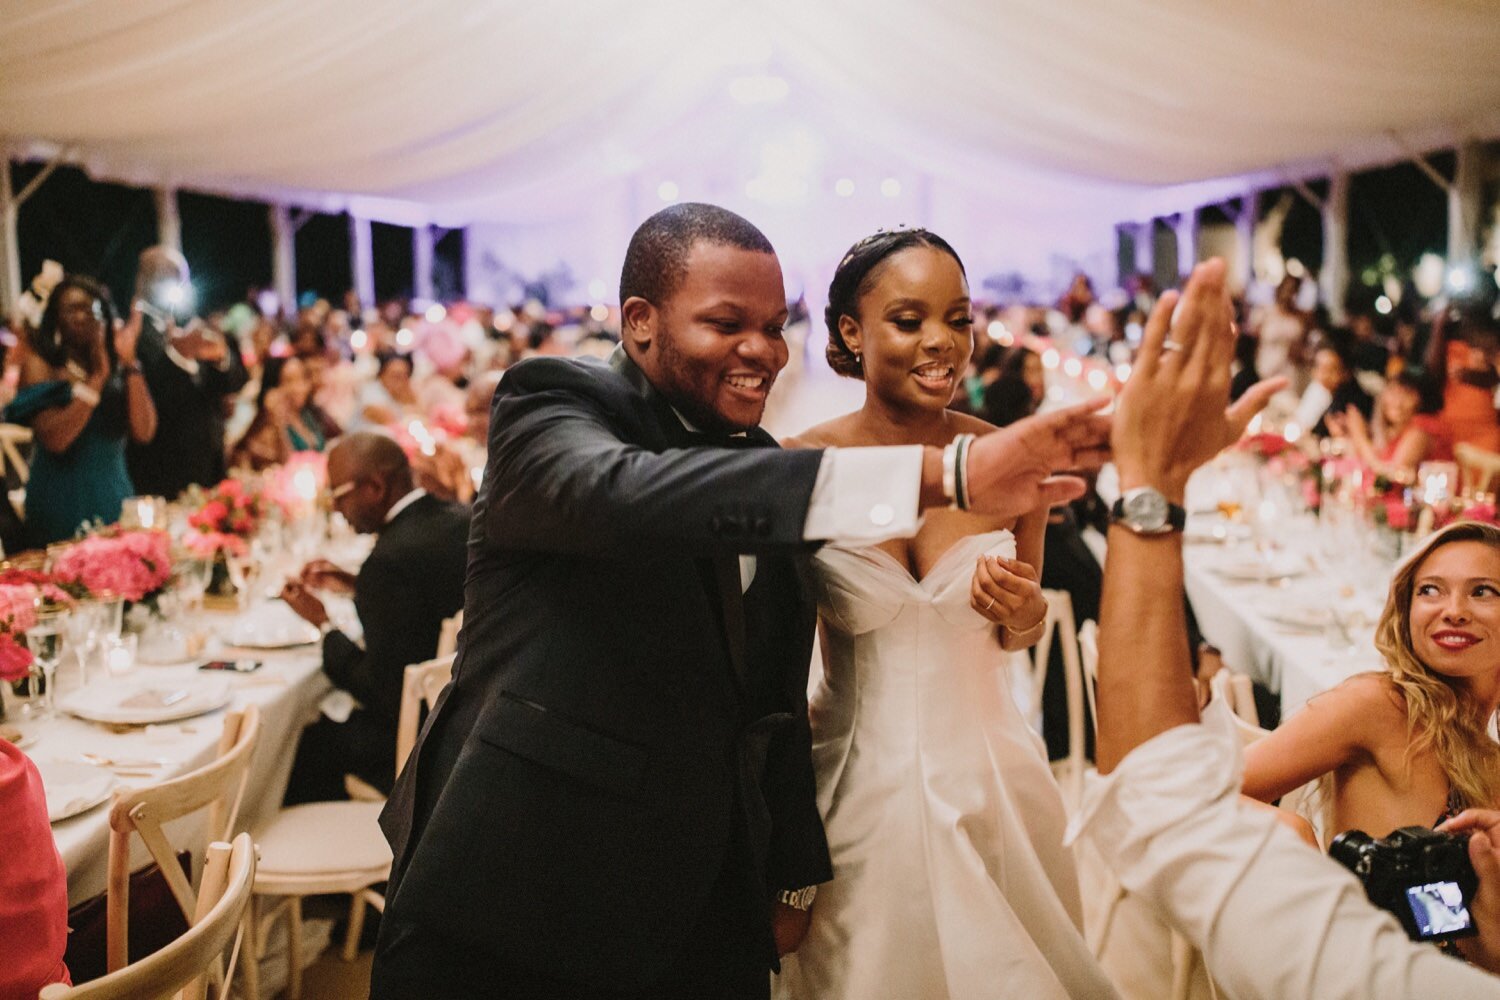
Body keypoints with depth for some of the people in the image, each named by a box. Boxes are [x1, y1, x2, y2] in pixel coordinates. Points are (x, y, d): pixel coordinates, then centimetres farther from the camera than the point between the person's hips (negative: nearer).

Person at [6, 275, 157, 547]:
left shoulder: (118, 368, 5)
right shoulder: (39, 364, -4)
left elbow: (144, 432, -8)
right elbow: (54, 440, -17)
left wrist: (130, 362, -11)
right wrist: (97, 377, -17)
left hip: (115, 501, 3)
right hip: (61, 506, -3)